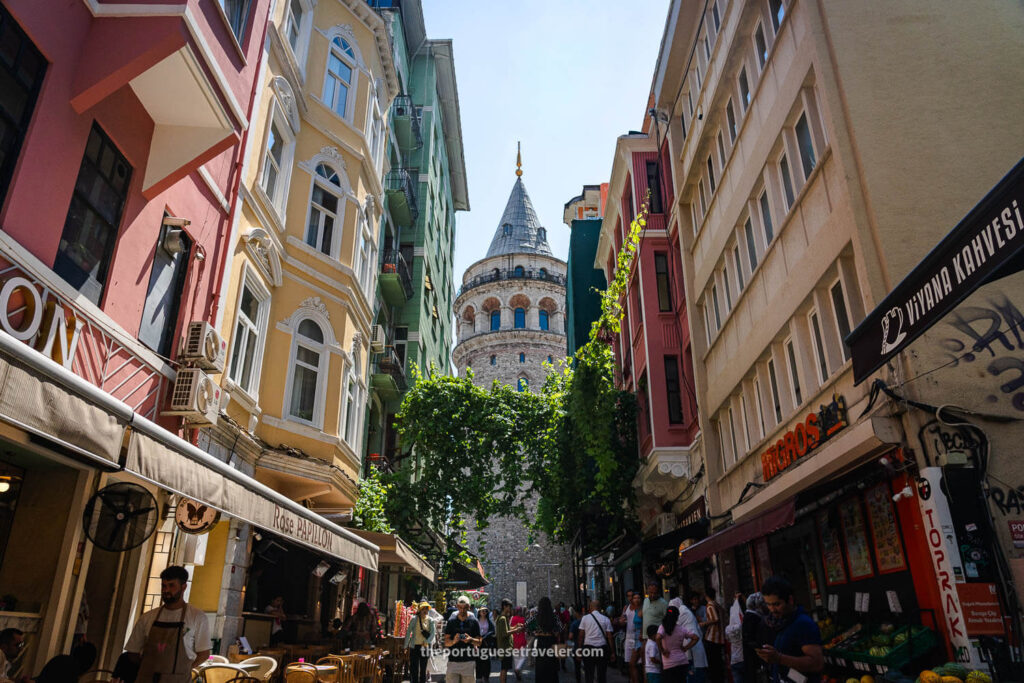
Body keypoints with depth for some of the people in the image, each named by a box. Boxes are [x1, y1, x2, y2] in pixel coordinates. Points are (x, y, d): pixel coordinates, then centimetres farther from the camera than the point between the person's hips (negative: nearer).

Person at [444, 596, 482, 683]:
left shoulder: (474, 622, 5)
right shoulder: (451, 621, 6)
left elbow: (478, 642, 6)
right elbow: (446, 642, 5)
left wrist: (470, 640, -15)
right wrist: (453, 641, -17)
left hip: (469, 662, 0)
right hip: (453, 662, 0)